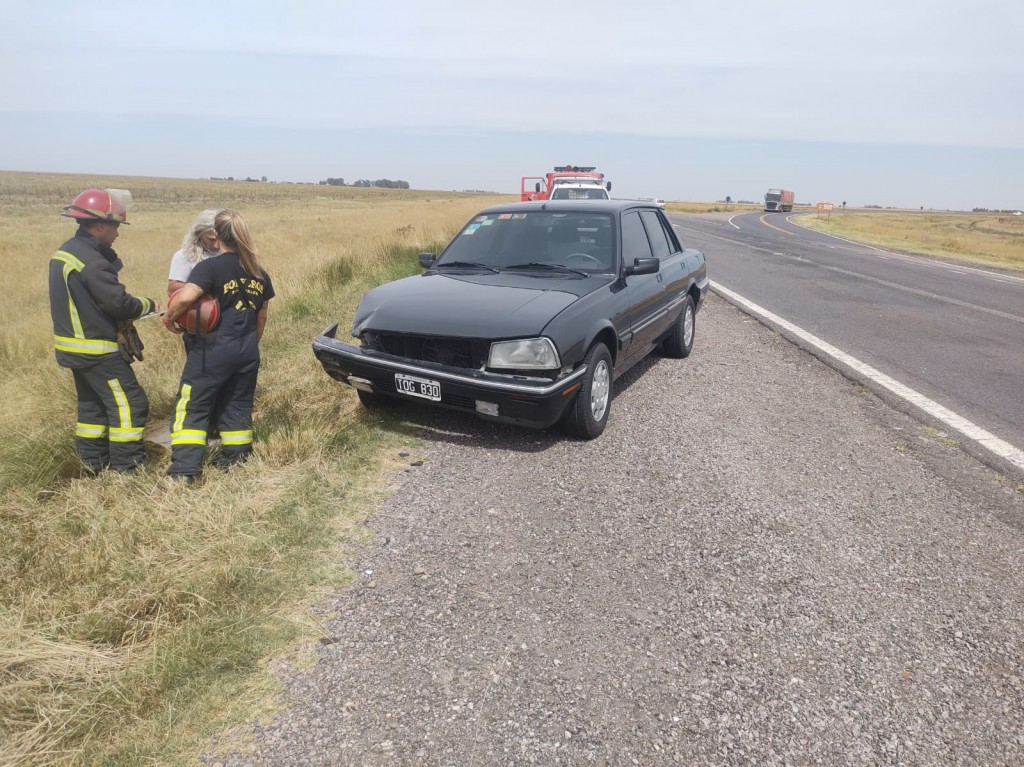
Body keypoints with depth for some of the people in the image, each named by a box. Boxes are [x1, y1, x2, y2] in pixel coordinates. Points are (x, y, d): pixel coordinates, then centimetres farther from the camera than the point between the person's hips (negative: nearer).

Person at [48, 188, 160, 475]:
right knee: (129, 404, -5)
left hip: (74, 346, 10)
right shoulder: (93, 262, -22)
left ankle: (94, 464, 28)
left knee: (92, 403, 19)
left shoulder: (64, 252, 10)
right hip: (98, 350, -10)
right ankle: (127, 470, -1)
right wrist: (149, 305, -4)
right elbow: (120, 303, -22)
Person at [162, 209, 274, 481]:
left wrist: (169, 317, -8)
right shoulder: (259, 273, 8)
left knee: (192, 406, 4)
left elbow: (185, 297, -27)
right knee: (238, 405, 16)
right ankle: (235, 459, 22)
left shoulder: (210, 267, -12)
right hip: (248, 351, 6)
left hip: (214, 349, -5)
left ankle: (184, 469, 0)